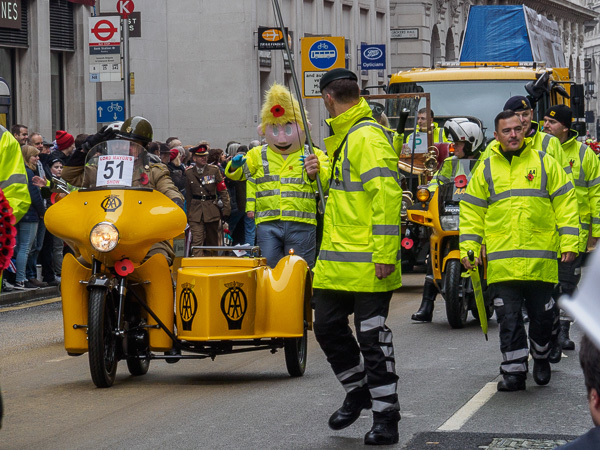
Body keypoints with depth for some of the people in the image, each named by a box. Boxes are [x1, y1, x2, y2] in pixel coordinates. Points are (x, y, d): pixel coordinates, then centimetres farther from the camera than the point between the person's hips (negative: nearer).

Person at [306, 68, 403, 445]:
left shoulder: (367, 137, -16)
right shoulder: (344, 137, 16)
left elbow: (386, 195, -23)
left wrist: (385, 254, -25)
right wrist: (322, 171, 15)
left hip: (367, 263, -10)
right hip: (337, 261, 10)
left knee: (372, 337, -3)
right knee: (328, 327, 15)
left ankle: (386, 417, 5)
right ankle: (358, 390, 33)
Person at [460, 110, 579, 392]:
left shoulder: (544, 163, 6)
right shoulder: (486, 168, 9)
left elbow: (565, 202, 5)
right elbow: (472, 210, 12)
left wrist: (569, 241, -2)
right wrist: (468, 247, 3)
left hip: (541, 259, 0)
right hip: (502, 261, 1)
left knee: (542, 316, 8)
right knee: (508, 320, -1)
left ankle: (541, 357, 31)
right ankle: (514, 371, 6)